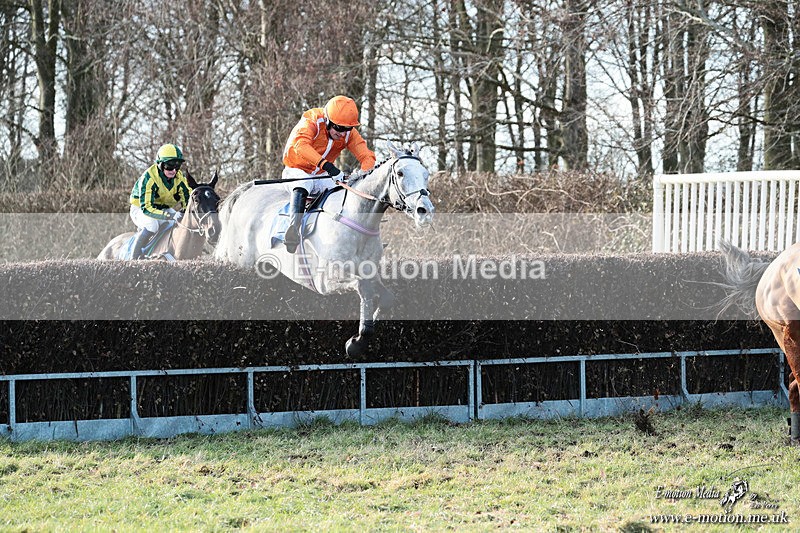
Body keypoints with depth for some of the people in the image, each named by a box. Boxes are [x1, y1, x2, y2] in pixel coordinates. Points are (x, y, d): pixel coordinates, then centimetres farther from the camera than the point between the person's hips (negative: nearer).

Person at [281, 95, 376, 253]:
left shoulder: (349, 133, -7)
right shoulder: (311, 123, -24)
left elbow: (366, 156, -13)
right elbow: (300, 145, -43)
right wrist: (325, 164, -58)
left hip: (321, 176, 5)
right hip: (297, 171, -5)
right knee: (302, 186, -38)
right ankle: (293, 229, -50)